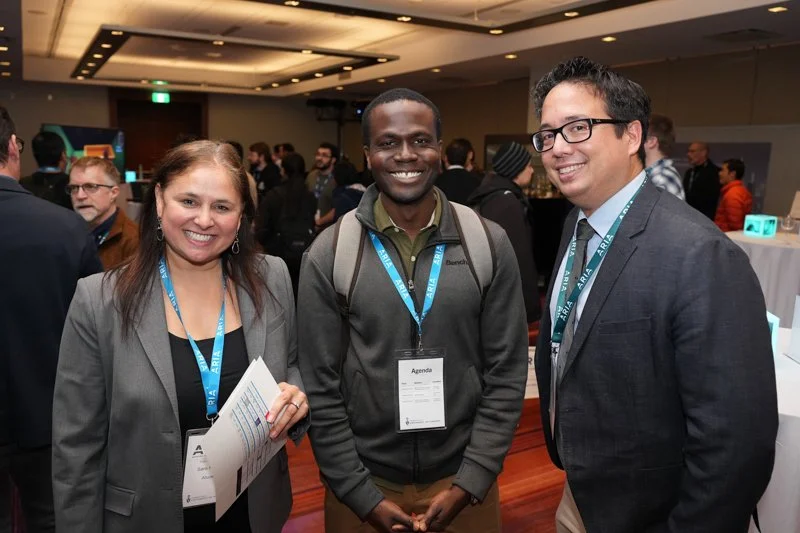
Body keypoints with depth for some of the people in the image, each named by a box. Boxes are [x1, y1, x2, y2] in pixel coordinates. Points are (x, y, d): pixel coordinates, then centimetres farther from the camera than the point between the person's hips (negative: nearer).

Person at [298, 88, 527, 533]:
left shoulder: (490, 243, -7)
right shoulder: (329, 254, -9)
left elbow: (507, 375, -5)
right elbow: (321, 388, -7)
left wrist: (470, 483, -8)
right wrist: (363, 496, -8)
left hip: (463, 478, 1)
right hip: (363, 483, 0)